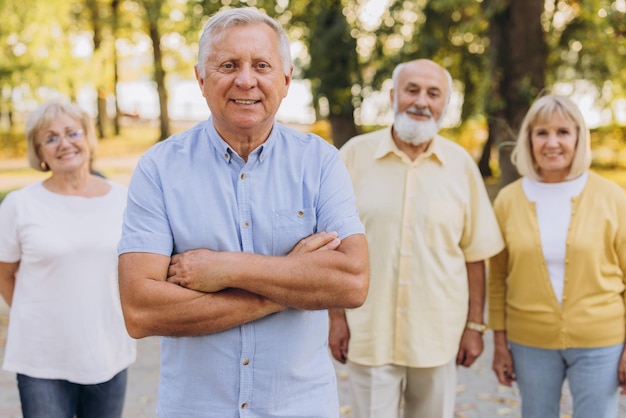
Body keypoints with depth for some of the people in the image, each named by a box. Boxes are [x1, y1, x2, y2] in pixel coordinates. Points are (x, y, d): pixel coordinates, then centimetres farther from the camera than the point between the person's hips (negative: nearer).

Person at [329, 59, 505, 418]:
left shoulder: (461, 163, 1)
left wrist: (475, 325, 3)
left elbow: (474, 254, 5)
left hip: (438, 337, 2)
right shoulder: (356, 154, -3)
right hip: (369, 334, -1)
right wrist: (336, 317, -2)